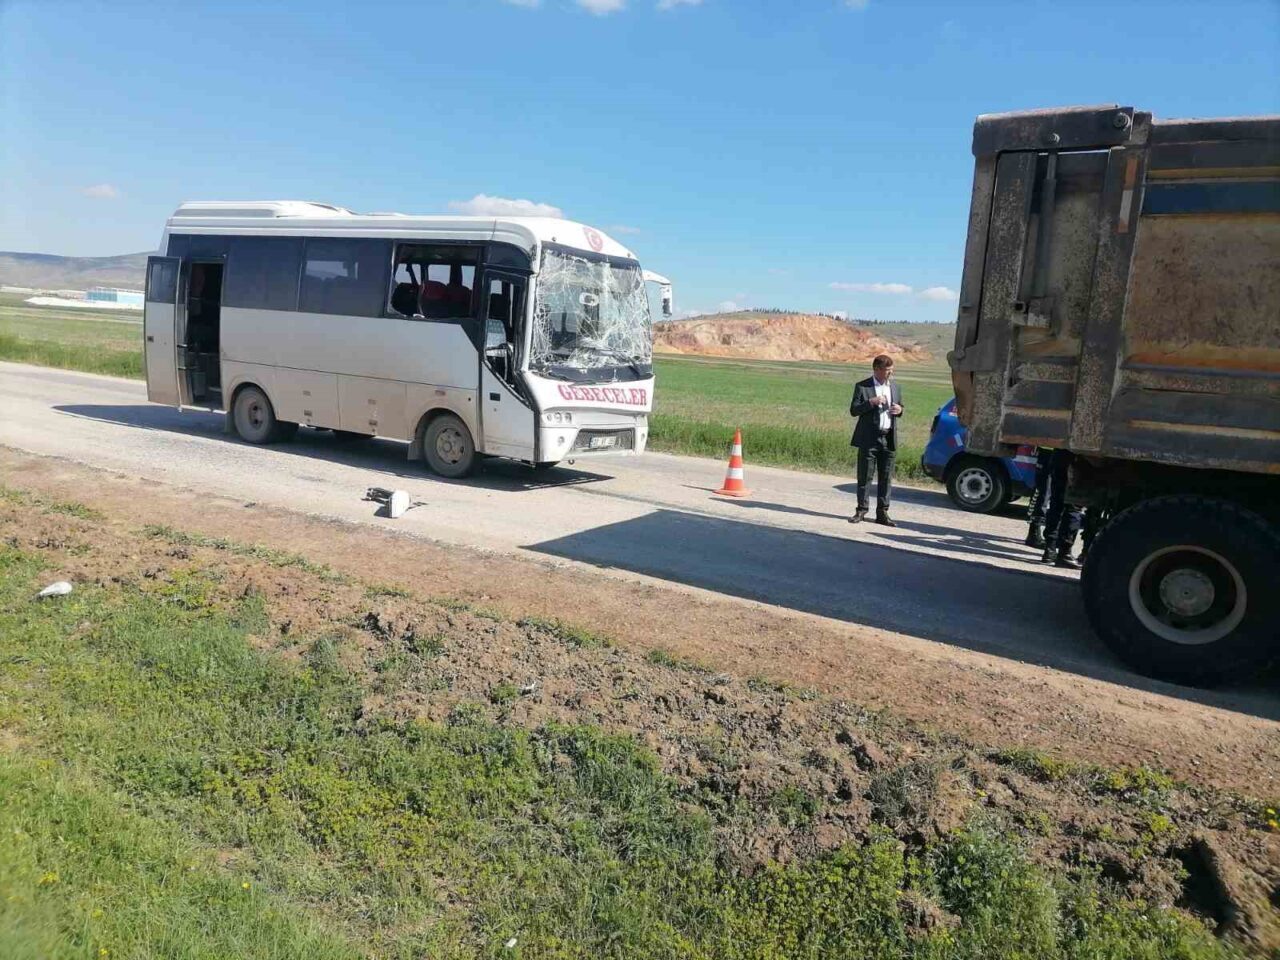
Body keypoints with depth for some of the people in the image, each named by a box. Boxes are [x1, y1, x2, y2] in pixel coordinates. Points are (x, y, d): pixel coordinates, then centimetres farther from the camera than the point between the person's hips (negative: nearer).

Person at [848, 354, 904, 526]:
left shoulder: (895, 387, 13)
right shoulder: (862, 387, -3)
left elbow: (899, 407, 22)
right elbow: (853, 410, -7)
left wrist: (899, 410, -1)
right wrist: (871, 402, -19)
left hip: (889, 439, 4)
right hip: (868, 439, -4)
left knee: (886, 478, 5)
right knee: (865, 477, 2)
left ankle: (882, 512, 11)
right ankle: (861, 510, 10)